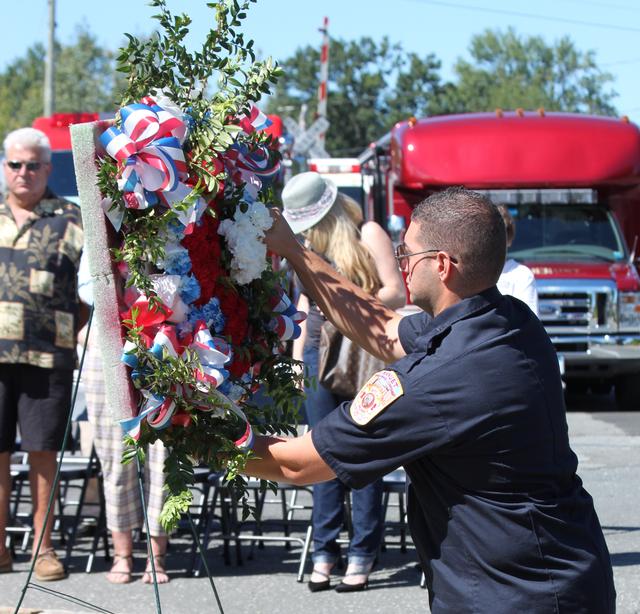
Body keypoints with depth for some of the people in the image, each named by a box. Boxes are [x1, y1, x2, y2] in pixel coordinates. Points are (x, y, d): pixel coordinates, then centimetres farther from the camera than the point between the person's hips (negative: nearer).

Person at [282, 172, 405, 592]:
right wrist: (298, 352, 17)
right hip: (318, 354, 5)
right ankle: (324, 551, 7)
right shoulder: (309, 246, 16)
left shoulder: (368, 235, -2)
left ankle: (363, 554, 0)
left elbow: (396, 293, -5)